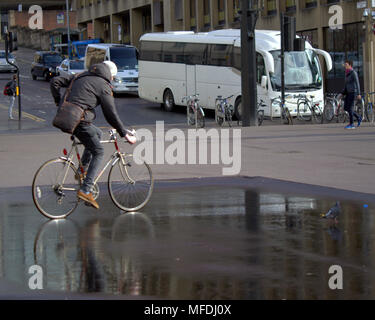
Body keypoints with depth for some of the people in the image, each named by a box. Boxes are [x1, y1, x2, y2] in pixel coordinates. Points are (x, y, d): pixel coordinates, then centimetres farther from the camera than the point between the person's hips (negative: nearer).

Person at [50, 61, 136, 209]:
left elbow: (55, 81, 20)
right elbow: (111, 114, -4)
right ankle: (85, 190, -8)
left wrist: (59, 102, 24)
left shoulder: (81, 77, 21)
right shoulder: (103, 85, -1)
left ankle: (82, 170, 22)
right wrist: (123, 133, 2)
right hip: (80, 121, -8)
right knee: (98, 152, 2)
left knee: (97, 133, 29)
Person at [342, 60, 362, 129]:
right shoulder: (347, 74, 14)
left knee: (349, 108, -9)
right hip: (348, 92, 9)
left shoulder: (353, 73, -13)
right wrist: (342, 94, 16)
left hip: (353, 92, -9)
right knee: (345, 108, 8)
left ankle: (351, 124, -3)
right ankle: (358, 118, 21)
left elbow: (357, 83, -17)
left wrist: (358, 94, -21)